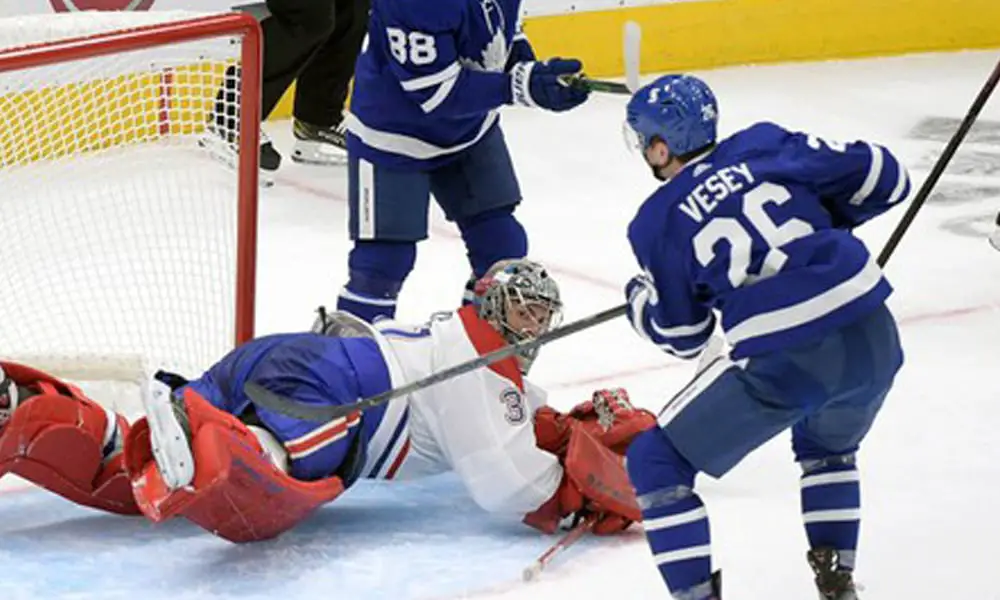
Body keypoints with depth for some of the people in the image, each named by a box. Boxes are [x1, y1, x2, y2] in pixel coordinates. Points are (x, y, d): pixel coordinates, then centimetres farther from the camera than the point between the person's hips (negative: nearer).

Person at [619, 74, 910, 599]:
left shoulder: (657, 223, 6)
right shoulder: (767, 145, 12)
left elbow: (680, 334, 16)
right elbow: (883, 178, 14)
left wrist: (637, 299, 37)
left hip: (782, 364, -5)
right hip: (874, 339, 5)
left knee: (656, 462, 12)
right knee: (828, 446, 37)